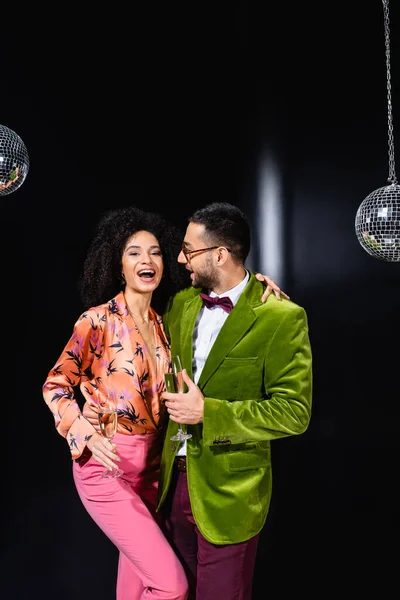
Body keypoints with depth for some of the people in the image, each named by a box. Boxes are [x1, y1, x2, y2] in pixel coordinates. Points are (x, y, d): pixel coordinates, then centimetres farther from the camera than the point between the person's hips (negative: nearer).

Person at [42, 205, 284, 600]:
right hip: (105, 467, -6)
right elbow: (55, 386, -6)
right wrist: (87, 435, -21)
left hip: (150, 465, 6)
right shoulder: (97, 321, -12)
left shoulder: (165, 323, 5)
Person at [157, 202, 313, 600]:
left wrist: (208, 413, -22)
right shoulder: (182, 304, 4)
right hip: (174, 480, 6)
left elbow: (294, 411, -18)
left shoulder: (281, 317, -15)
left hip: (228, 492, -6)